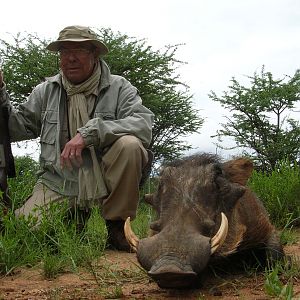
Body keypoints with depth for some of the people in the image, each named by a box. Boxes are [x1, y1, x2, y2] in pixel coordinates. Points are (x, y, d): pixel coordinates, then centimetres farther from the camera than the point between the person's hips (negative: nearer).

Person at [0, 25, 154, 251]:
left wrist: (88, 133, -29)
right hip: (58, 182, 2)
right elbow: (19, 128, 10)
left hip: (105, 179, -2)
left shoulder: (118, 88, -3)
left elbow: (144, 124, -19)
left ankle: (116, 225, -10)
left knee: (130, 145, -30)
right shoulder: (46, 91, 8)